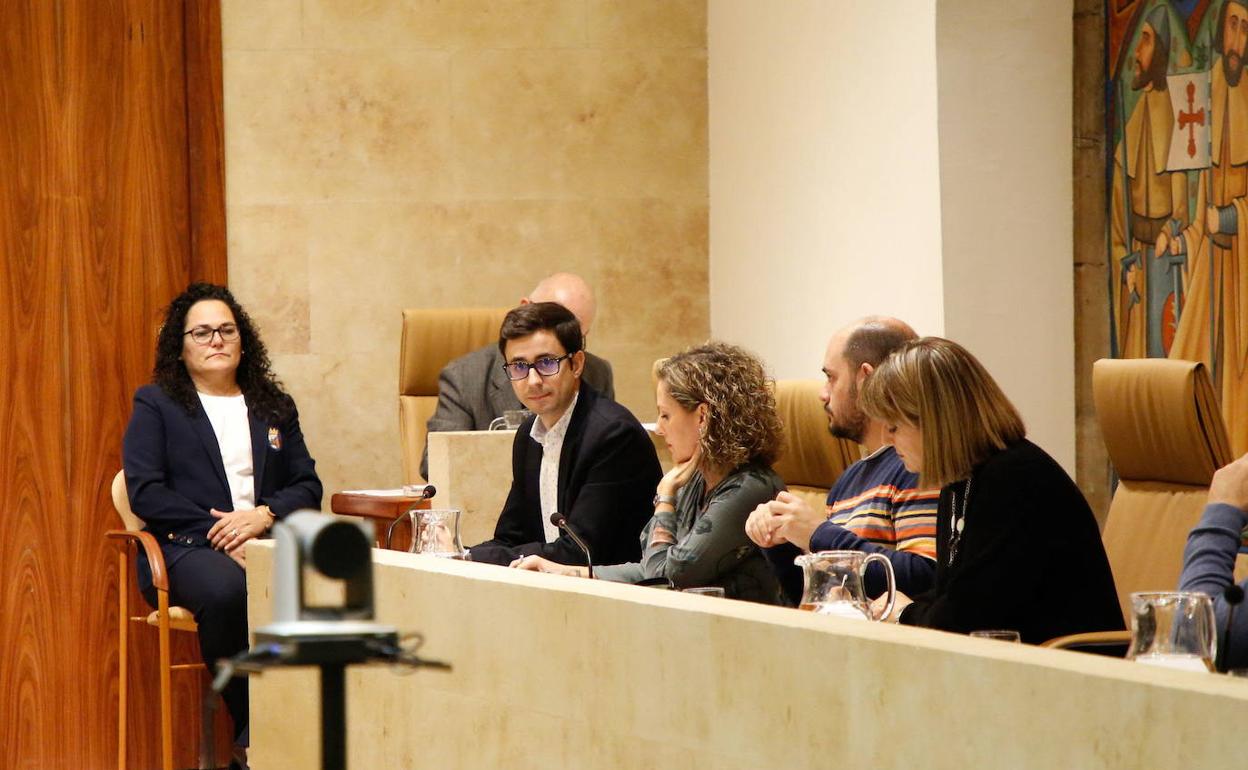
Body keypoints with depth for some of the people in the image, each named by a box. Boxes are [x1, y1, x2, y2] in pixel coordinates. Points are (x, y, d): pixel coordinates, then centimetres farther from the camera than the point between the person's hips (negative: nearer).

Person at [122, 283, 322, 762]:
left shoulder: (275, 407, 23)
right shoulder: (155, 404, 11)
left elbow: (307, 486, 15)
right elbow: (145, 492, -2)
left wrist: (264, 516, -8)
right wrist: (223, 536, -11)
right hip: (187, 547, -3)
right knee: (226, 592, -40)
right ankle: (250, 737, -29)